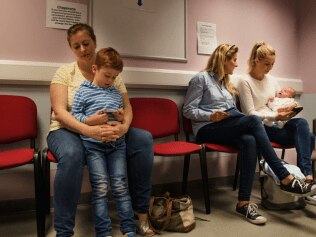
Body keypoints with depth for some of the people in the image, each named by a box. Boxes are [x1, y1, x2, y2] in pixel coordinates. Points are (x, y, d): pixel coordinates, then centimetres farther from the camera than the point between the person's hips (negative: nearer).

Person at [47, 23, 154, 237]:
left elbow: (127, 106, -1)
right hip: (68, 131, -2)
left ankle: (141, 213, -9)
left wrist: (124, 127, -25)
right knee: (71, 154, -39)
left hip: (107, 132, 3)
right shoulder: (65, 72, -1)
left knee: (144, 139, -20)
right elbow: (59, 111, -13)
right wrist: (88, 130, -31)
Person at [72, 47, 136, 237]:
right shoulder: (83, 91, 4)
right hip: (93, 144, -3)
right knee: (101, 187, -5)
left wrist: (121, 117, 0)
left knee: (120, 185, 4)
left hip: (117, 143, 4)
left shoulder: (116, 93, 16)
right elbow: (75, 115, 1)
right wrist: (90, 120, -16)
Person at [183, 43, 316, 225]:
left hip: (229, 130, 6)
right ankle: (286, 179, -27)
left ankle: (244, 203, -31)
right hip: (207, 129, -6)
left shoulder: (228, 83, 24)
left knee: (249, 141, -30)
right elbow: (188, 110, -5)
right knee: (253, 120, -29)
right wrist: (211, 116, -19)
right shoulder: (201, 78, 0)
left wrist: (242, 122, 4)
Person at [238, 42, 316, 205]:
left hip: (275, 126, 6)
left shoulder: (272, 80, 16)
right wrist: (276, 116, -23)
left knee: (301, 123, -24)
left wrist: (288, 110, -5)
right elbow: (251, 114, -11)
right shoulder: (245, 82, -4)